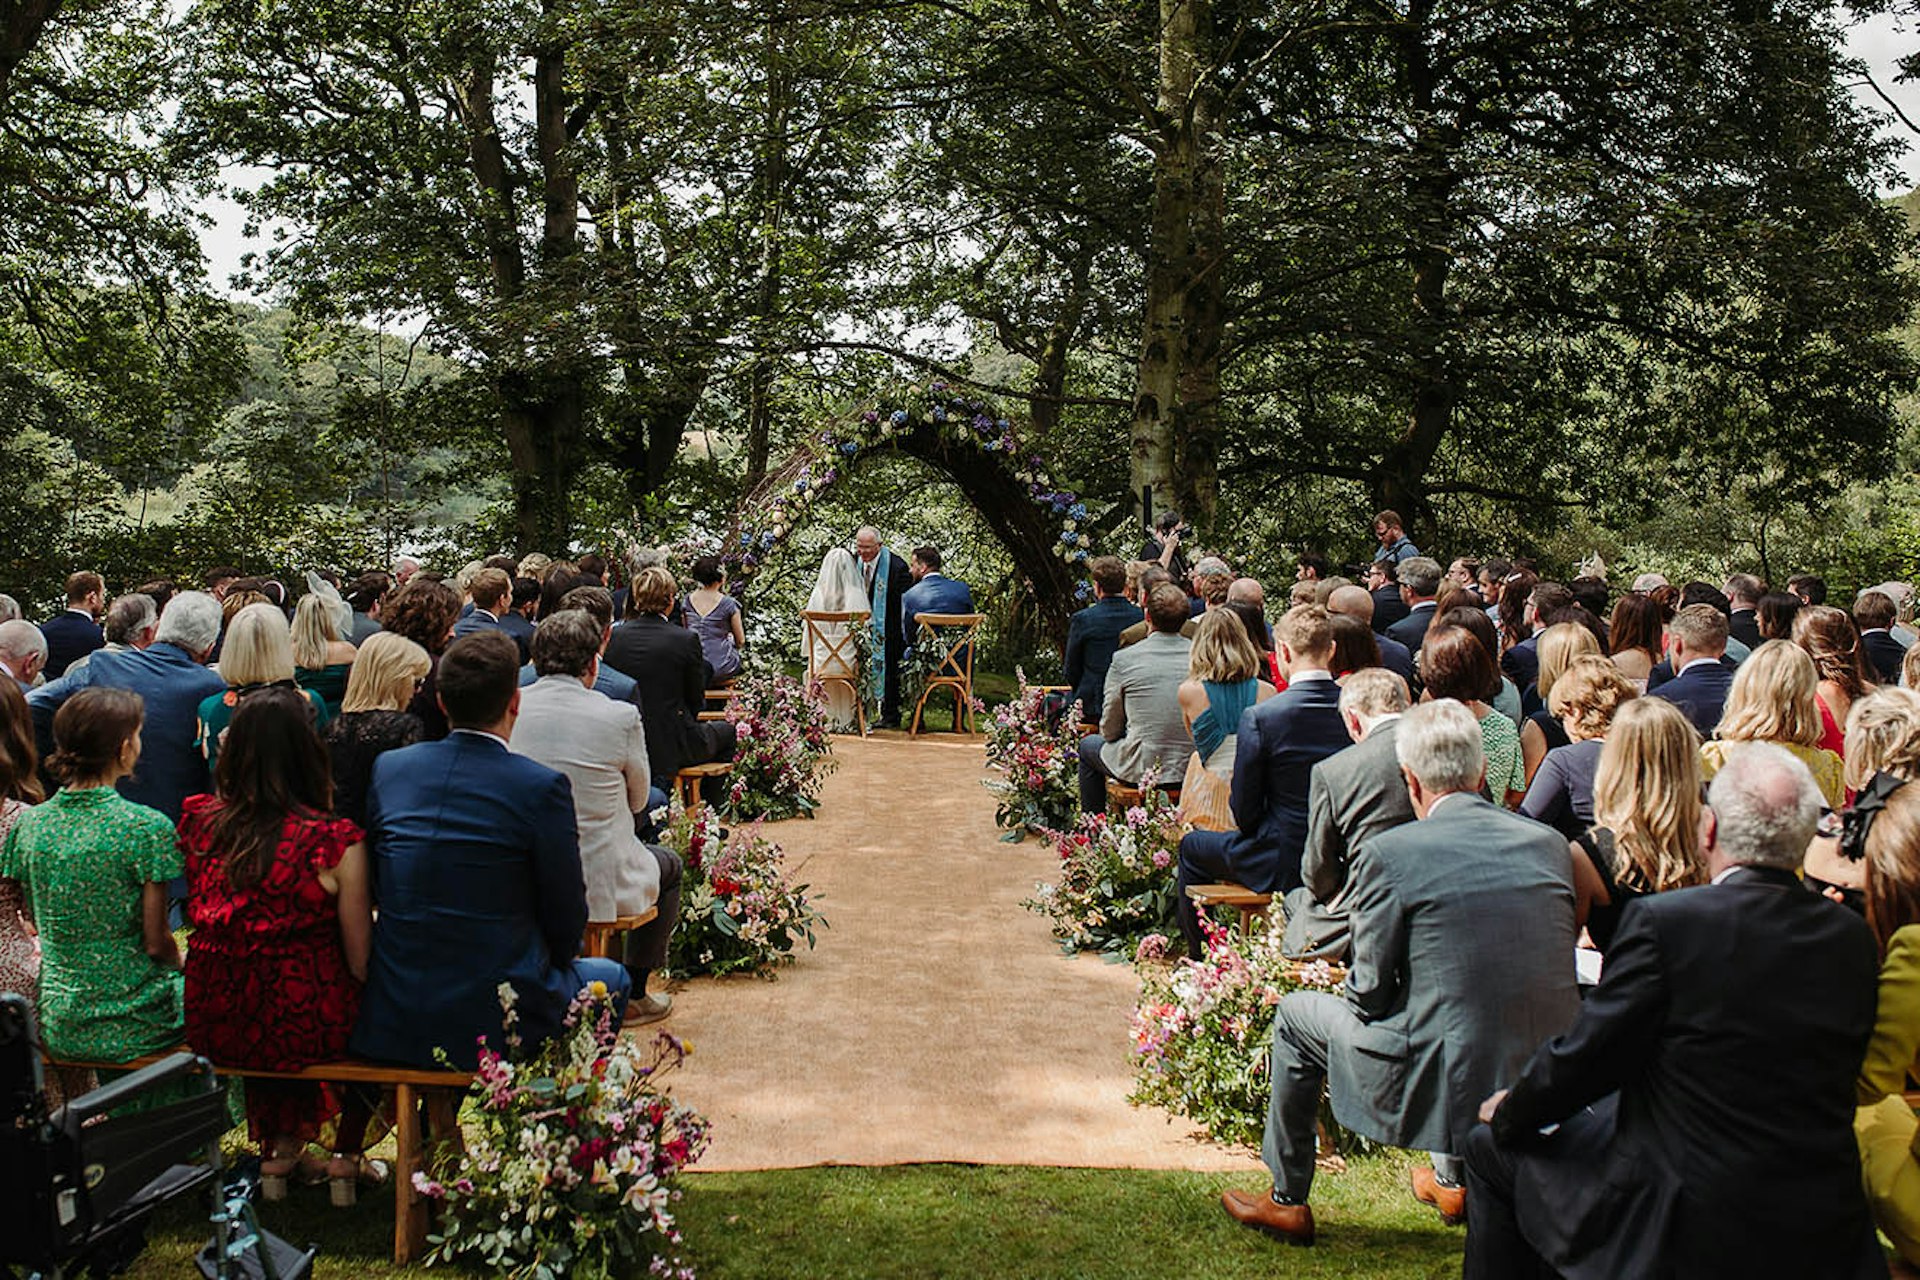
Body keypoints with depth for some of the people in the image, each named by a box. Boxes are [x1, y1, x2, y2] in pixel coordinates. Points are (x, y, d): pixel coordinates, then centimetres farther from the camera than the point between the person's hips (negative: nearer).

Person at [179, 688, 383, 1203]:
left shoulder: (200, 821, -7)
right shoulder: (335, 842, -19)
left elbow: (197, 918, 11)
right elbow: (361, 962, -12)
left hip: (213, 1028, 4)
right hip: (306, 1030, -4)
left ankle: (279, 1145, 39)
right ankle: (346, 1155, 30)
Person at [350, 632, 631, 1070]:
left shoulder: (387, 767, 0)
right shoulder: (541, 786, -15)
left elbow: (377, 889, 11)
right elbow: (566, 922, -7)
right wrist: (550, 963, 14)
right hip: (494, 1024, -5)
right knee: (610, 976, 23)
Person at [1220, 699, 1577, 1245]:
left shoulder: (1390, 853, -13)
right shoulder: (1550, 844, 3)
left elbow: (1369, 992, -8)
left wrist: (1357, 992, 15)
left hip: (1442, 1086, -6)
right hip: (1547, 1086, 6)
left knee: (1297, 1014, 19)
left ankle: (1287, 1202, 31)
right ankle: (1454, 1179, 47)